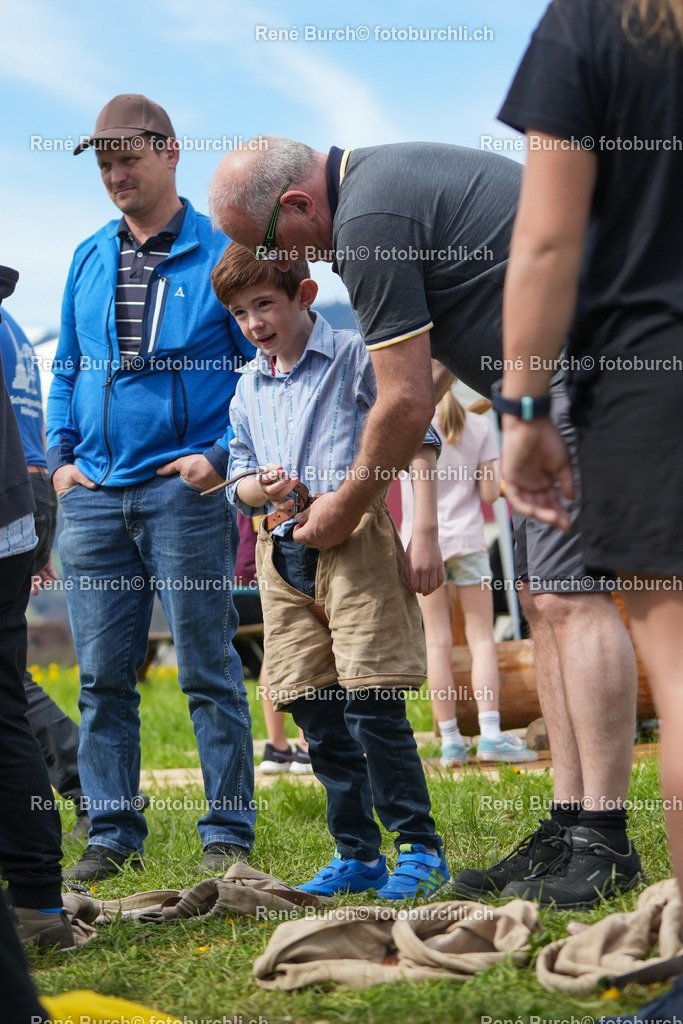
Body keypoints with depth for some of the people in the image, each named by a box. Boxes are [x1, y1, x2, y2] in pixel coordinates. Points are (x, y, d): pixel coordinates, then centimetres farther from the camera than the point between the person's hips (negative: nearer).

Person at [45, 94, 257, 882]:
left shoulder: (222, 255, -1)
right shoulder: (88, 260, 15)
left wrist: (221, 455, -10)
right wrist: (60, 456, 10)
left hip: (184, 490, -5)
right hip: (93, 494, 5)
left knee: (207, 670, -1)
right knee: (102, 676, 6)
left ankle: (227, 833, 6)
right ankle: (112, 833, 14)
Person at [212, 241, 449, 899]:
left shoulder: (354, 358, -1)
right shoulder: (248, 387, 16)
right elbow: (238, 482, 21)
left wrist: (424, 534, -8)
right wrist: (259, 488, -5)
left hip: (355, 541, -6)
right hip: (283, 555, 6)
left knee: (372, 708, -10)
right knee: (319, 719, 6)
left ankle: (419, 849, 0)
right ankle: (357, 855, 16)